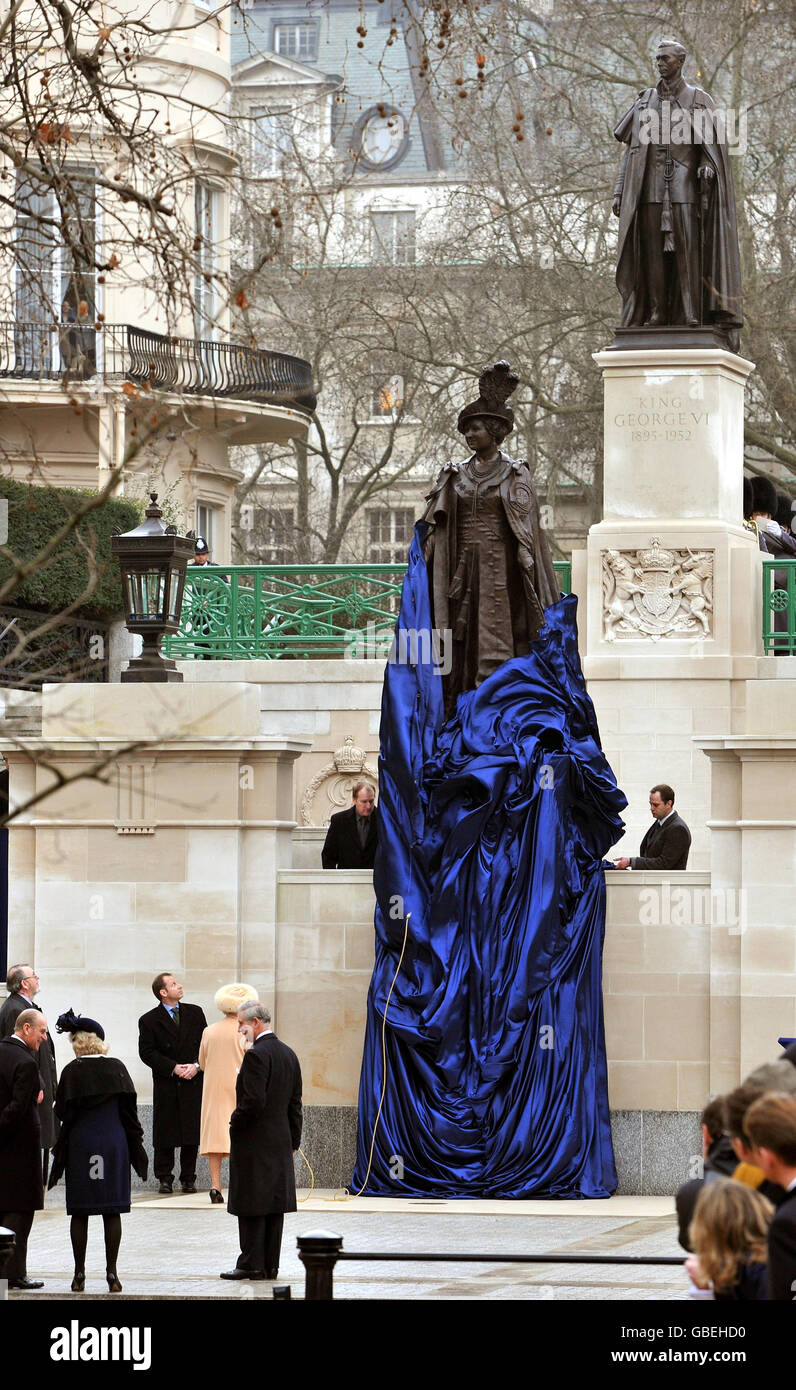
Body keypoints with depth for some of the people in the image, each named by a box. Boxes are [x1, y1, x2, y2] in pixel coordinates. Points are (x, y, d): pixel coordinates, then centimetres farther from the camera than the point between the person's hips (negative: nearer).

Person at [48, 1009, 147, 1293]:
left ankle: (79, 1273, 5)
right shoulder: (117, 1067, 0)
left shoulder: (72, 1070, -6)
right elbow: (129, 1109, 2)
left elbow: (63, 1112, -7)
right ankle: (111, 1272, 2)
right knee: (112, 1211, 5)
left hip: (80, 1143, -2)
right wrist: (136, 1146, 10)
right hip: (114, 1143, 2)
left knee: (80, 1213, 5)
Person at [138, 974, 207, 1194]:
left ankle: (188, 1178, 10)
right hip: (165, 1086, -2)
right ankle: (165, 1178, 6)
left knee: (192, 1134, 2)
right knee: (165, 1133, -2)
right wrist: (174, 1068, -13)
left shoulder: (194, 1013, 10)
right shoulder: (149, 1020, -1)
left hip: (193, 1083, 2)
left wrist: (196, 1065, -7)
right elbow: (147, 1053, -5)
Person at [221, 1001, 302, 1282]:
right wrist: (293, 1141, 18)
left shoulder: (256, 1055, -16)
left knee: (250, 1206, -3)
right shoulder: (289, 1054, 10)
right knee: (275, 1204, 9)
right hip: (281, 1142, 8)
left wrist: (235, 1122, -6)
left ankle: (252, 1264, -3)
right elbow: (295, 1103, 14)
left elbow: (254, 1101, -23)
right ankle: (270, 1266, 11)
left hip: (253, 1142, -8)